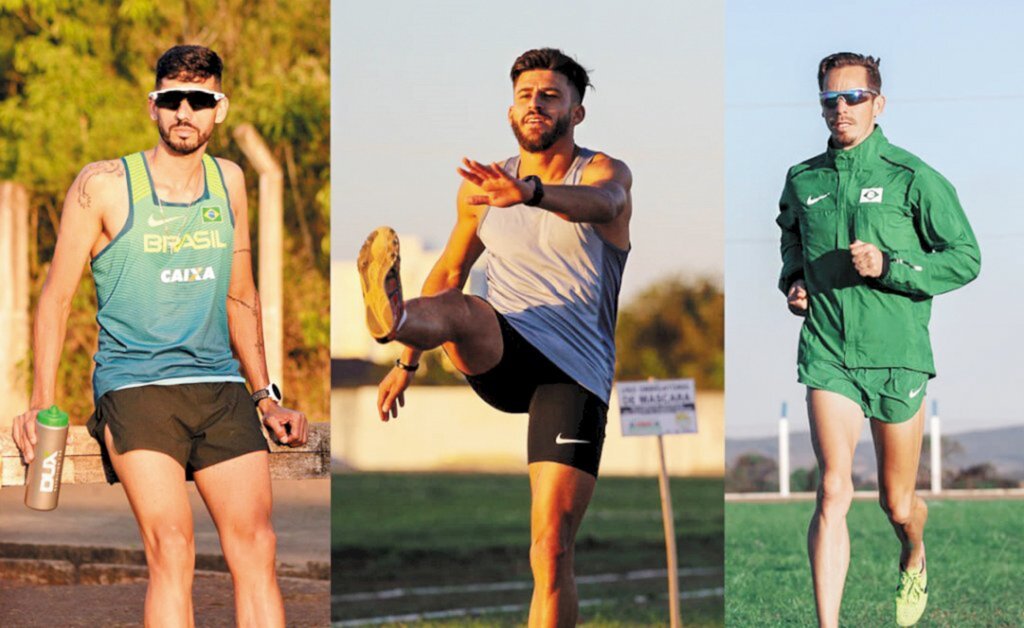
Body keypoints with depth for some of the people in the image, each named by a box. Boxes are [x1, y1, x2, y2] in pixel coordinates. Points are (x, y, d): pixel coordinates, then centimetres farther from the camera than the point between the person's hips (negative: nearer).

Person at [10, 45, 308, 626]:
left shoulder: (229, 180, 14)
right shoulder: (104, 185, 1)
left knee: (257, 547, -10)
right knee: (172, 550, -20)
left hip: (220, 385, 4)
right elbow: (56, 297, 4)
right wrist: (43, 403, -6)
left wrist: (267, 396, 20)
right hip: (134, 383, -4)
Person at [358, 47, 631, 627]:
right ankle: (393, 317, -67)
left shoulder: (606, 173, 1)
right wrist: (409, 360, 20)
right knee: (463, 311, -35)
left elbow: (600, 203, -25)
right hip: (502, 356, 2)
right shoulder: (483, 189, 12)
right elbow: (449, 270, 26)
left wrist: (530, 193, -46)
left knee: (552, 550, -12)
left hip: (575, 372, -2)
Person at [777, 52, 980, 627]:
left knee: (898, 504, 12)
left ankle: (915, 558, 48)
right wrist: (794, 281, 6)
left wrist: (889, 267, -16)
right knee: (834, 491, -17)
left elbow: (967, 258, -4)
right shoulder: (803, 180, 7)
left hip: (898, 356, -1)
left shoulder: (913, 178, -5)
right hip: (827, 356, 1)